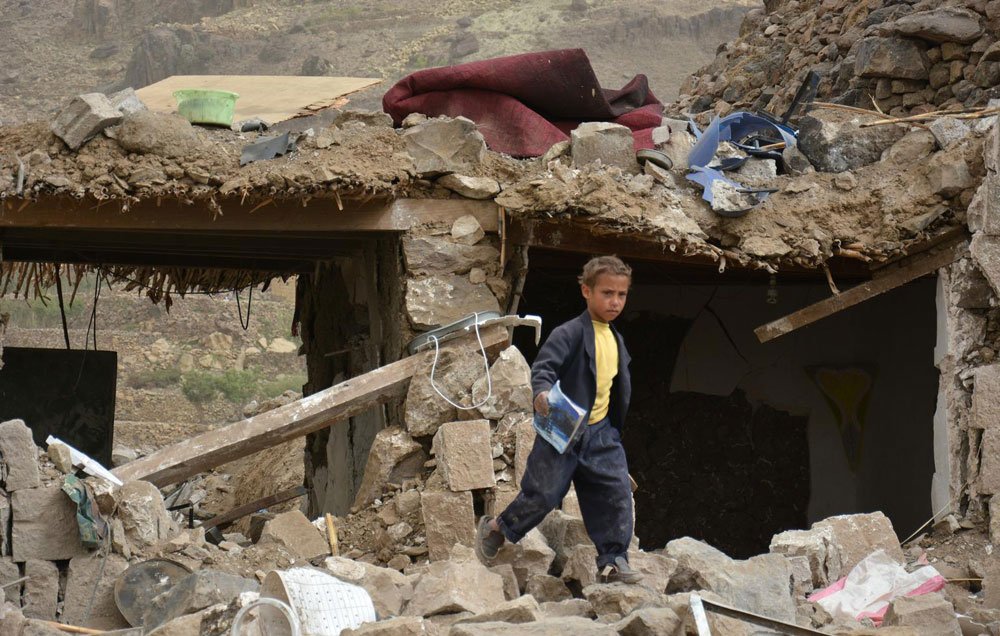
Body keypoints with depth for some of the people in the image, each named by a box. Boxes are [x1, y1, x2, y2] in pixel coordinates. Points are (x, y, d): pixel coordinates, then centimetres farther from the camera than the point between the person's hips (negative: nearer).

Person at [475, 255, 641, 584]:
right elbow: (544, 366, -25)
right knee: (543, 494, -3)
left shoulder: (615, 340, 12)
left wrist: (614, 427, 23)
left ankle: (613, 561, 6)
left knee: (617, 494, -2)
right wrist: (542, 393, -44)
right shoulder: (570, 334, -14)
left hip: (600, 433, 7)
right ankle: (495, 529, 21)